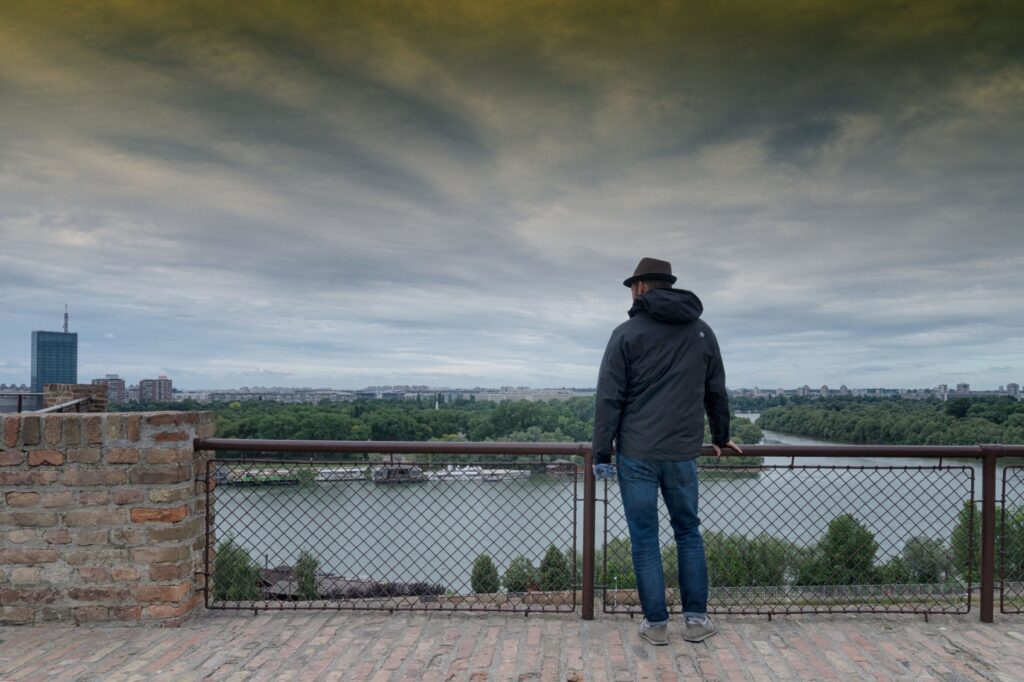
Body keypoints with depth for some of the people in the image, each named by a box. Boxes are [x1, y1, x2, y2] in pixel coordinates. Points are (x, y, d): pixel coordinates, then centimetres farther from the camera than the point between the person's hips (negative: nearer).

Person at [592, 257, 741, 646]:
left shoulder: (627, 333, -4)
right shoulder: (702, 332, 8)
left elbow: (609, 398, -7)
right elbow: (716, 391, 16)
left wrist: (601, 453, -2)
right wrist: (720, 437, 30)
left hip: (636, 453, -3)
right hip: (683, 453, 3)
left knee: (644, 538, 6)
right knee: (688, 531, 17)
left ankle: (656, 623, 12)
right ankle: (695, 618, 19)